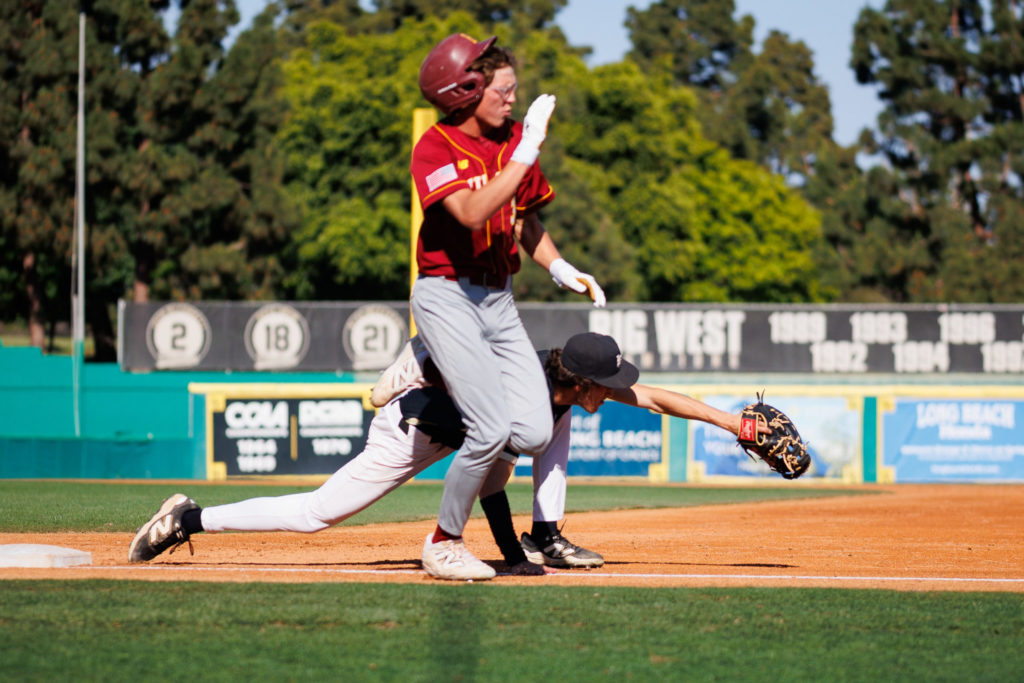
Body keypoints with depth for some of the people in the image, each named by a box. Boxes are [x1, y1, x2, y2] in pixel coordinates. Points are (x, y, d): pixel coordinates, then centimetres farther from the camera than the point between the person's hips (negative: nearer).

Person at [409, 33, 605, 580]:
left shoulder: (513, 139, 10)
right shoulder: (435, 148, -11)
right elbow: (474, 213, -28)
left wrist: (559, 268, 6)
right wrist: (527, 150, -28)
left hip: (500, 299, 7)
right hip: (447, 297, -7)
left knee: (533, 435, -8)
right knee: (493, 429, -17)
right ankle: (444, 543, 2)